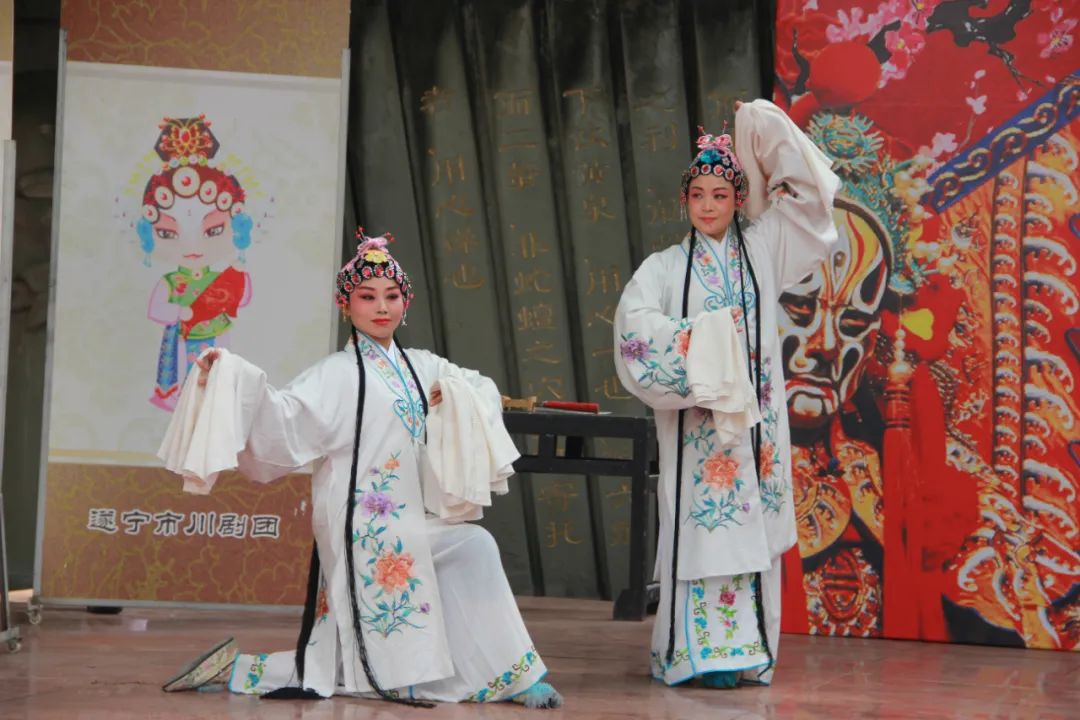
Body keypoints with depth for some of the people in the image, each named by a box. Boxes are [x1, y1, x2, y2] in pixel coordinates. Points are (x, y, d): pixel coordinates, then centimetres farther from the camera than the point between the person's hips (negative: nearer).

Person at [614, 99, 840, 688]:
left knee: (750, 527, 0)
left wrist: (771, 129, 7)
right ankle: (702, 649, -5)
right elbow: (635, 322, -8)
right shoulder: (665, 266, 6)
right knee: (703, 527, -6)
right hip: (694, 417, -2)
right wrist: (698, 340, -14)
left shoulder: (761, 250, 11)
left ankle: (747, 646, 4)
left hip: (754, 414, 2)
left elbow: (806, 194, 11)